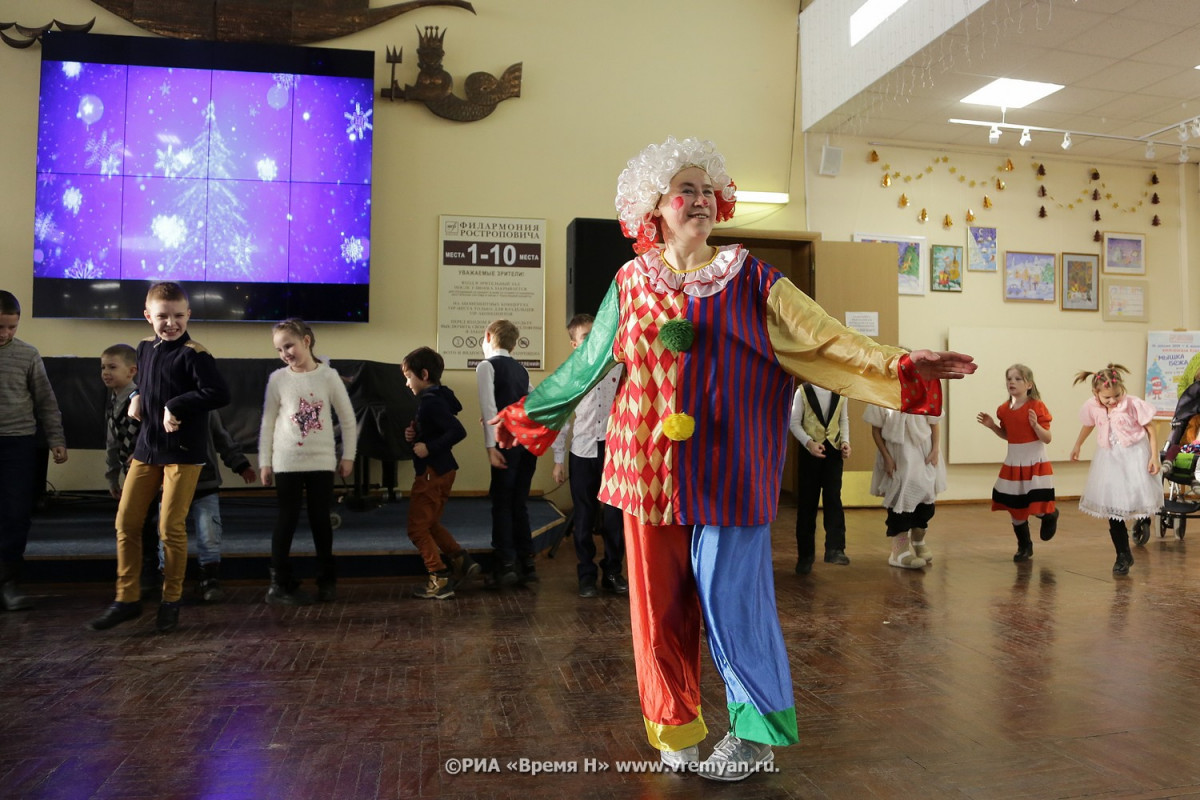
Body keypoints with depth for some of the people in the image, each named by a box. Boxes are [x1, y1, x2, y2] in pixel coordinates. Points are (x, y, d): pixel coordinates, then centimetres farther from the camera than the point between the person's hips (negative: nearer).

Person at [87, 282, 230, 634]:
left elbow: (220, 393, -26)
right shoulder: (145, 347, 10)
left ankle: (171, 601, 16)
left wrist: (176, 406, -23)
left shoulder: (193, 354, -14)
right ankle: (127, 599, 22)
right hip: (146, 448, 7)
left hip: (183, 452, -7)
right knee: (126, 522, 9)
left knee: (170, 527, -2)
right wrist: (137, 398, 8)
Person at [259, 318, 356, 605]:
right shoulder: (277, 379, -2)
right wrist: (264, 462, 1)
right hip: (287, 462, 0)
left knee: (321, 519, 8)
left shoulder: (328, 376, -3)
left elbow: (348, 418, 3)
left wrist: (348, 456, 3)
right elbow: (268, 423, 3)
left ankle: (327, 580, 20)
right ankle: (280, 584, 12)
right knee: (287, 519, 3)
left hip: (322, 461, 1)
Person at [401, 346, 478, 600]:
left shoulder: (431, 401, -20)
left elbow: (458, 432, -28)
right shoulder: (435, 398, 11)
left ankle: (441, 580, 4)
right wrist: (415, 434, 1)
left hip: (432, 473, -10)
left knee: (417, 528, 1)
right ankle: (461, 560, 19)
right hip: (440, 471, 10)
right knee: (430, 524, 21)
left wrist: (429, 448, -25)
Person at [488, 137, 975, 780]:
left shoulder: (748, 278, 2)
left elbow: (823, 338, -2)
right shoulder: (631, 282, 10)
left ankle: (757, 734, 21)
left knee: (730, 597, 0)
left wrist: (907, 366, -11)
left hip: (723, 472, -2)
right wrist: (523, 413, 24)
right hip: (649, 470, 3)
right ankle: (676, 729, 27)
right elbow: (587, 362, 19)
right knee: (660, 603, 8)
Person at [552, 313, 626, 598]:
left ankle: (613, 572, 25)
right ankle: (586, 576, 24)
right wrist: (558, 460, 4)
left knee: (614, 515, 7)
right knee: (584, 517, 9)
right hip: (583, 452, 0)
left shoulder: (618, 367, 0)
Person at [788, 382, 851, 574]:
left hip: (833, 449, 2)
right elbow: (794, 423, -4)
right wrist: (809, 443, -19)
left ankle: (835, 549, -10)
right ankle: (805, 554, 13)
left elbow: (844, 420, 14)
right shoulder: (803, 391, -4)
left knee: (833, 497, -10)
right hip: (810, 451, -2)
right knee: (807, 502, 3)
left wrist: (845, 441, -3)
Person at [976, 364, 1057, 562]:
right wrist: (992, 426, 3)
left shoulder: (1037, 407, -12)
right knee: (1014, 508, 9)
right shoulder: (1004, 409, 4)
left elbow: (1047, 439, -12)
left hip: (1035, 463, -5)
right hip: (1013, 464, 5)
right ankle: (1024, 546, 27)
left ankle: (1050, 516, 28)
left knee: (1038, 508, -11)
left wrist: (1035, 425, -29)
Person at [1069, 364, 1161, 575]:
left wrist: (1154, 456, -8)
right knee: (1112, 507, 3)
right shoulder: (1092, 407, -7)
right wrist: (1077, 446, 28)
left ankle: (1143, 519, 40)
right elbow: (1088, 425, 14)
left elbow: (1150, 428, -7)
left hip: (1134, 455, -3)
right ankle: (1123, 556, 14)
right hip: (1109, 458, 3)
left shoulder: (1134, 404, -17)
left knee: (1140, 496, -3)